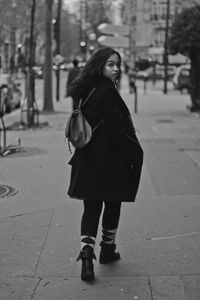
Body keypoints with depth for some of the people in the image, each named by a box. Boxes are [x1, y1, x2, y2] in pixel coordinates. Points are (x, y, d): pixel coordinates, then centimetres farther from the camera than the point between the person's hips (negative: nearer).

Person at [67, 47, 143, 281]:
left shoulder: (86, 91, 9)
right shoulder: (107, 92, -17)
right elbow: (119, 128, -20)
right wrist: (135, 154, -10)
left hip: (87, 161, 7)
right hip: (111, 160, -7)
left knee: (91, 208, 7)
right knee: (112, 206, 12)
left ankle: (86, 253, -8)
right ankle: (108, 250, 27)